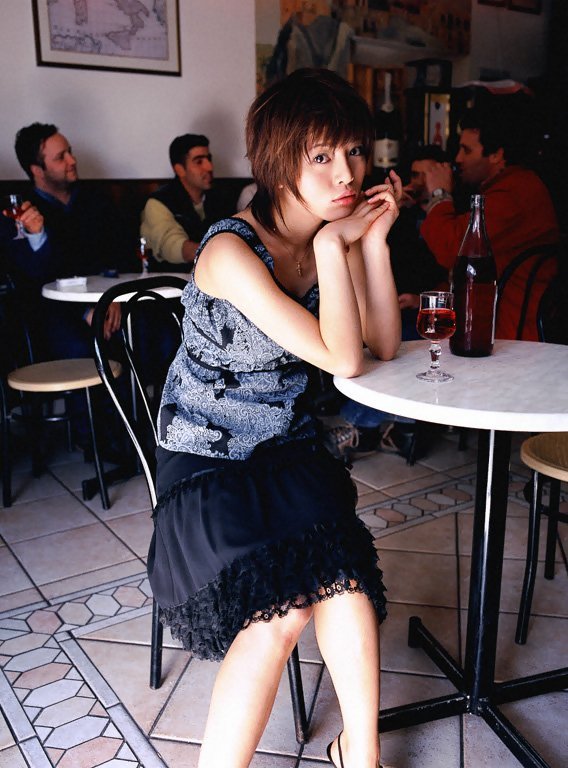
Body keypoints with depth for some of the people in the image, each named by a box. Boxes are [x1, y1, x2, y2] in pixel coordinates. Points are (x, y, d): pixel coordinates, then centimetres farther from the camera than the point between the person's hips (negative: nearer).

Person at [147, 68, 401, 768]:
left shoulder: (339, 231, 0)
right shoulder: (231, 251, -21)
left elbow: (384, 345, -3)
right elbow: (342, 359, -22)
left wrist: (373, 239, -10)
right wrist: (334, 244, -21)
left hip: (289, 447, 5)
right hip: (206, 458, -4)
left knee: (340, 582, -21)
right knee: (280, 610, -24)